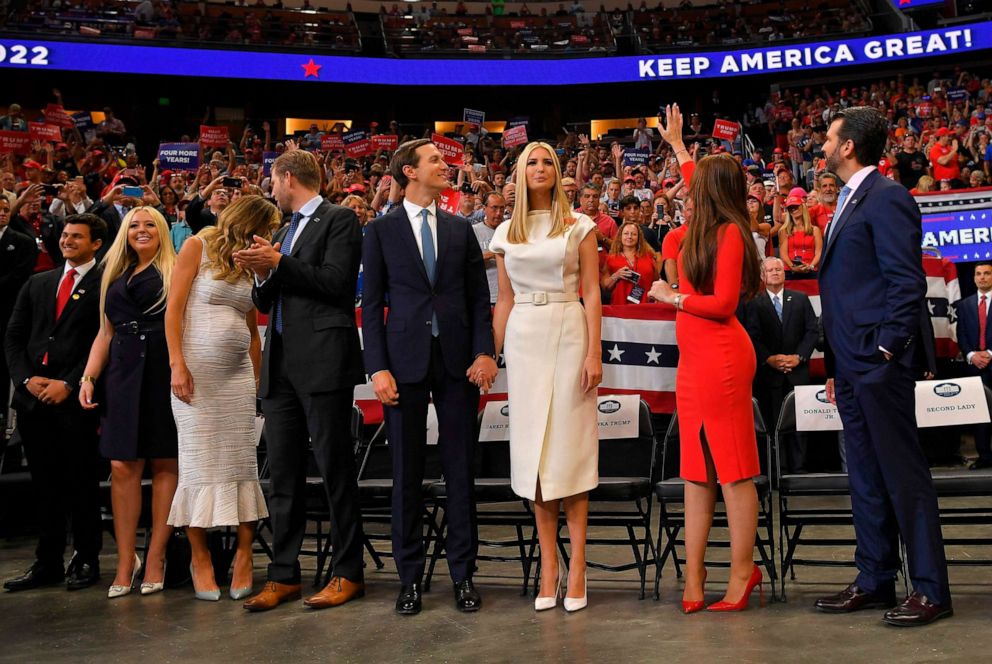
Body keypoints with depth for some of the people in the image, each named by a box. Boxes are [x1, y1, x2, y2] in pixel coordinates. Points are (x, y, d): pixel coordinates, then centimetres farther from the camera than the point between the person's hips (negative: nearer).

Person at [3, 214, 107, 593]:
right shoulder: (37, 284, 18)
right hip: (33, 398, 5)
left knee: (81, 483, 2)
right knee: (44, 483, 10)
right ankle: (47, 562, 18)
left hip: (76, 399, -5)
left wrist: (69, 384, -13)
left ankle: (86, 560, 13)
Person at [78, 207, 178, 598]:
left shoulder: (176, 272, 6)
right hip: (123, 375, 4)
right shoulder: (114, 278, 20)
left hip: (164, 373, -4)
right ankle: (125, 562, 3)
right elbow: (106, 334, 19)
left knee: (164, 464, -1)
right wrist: (88, 378, 8)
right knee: (122, 466, -2)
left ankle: (155, 558, 5)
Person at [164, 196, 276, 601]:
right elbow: (174, 310, -4)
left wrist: (259, 377, 11)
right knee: (199, 461, -1)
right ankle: (200, 558, 6)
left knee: (241, 460, -1)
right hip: (196, 370, -4)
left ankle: (244, 555, 3)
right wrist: (177, 364, -13)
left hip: (237, 373, 4)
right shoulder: (198, 248, 2)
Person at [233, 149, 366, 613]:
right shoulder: (283, 232, 23)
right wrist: (262, 275, 2)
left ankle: (348, 574, 8)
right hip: (281, 365, 8)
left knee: (335, 470, -2)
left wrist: (277, 263, -11)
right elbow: (265, 303, 22)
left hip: (323, 361, -8)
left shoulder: (339, 219, 0)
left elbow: (336, 282, -14)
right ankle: (284, 575, 15)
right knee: (283, 474, 8)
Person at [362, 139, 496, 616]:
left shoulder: (461, 230, 11)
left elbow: (479, 298, 9)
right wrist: (378, 368, -7)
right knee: (407, 473, 4)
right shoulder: (381, 230, 5)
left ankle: (463, 574, 15)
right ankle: (410, 578, 15)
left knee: (459, 470, 5)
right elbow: (371, 304, 2)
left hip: (457, 361, 2)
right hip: (405, 360, -1)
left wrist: (484, 352, -4)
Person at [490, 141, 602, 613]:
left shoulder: (579, 225, 3)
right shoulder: (506, 233, 11)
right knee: (534, 449, 4)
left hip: (568, 334, -3)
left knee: (569, 445, -4)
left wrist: (594, 352, -10)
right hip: (524, 339, 3)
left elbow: (591, 293, -1)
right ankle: (548, 565, 11)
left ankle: (576, 565, 3)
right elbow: (505, 300, 14)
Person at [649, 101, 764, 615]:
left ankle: (742, 572, 6)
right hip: (695, 360, 9)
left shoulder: (728, 233, -10)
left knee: (733, 469, -2)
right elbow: (699, 187, 35)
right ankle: (693, 580, 12)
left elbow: (723, 302, -17)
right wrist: (676, 143, 46)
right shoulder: (706, 227, 13)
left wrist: (671, 297, -7)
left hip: (719, 360, -9)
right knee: (697, 473, 8)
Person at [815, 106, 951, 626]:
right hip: (852, 365, 9)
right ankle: (875, 581, 21)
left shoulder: (887, 198, -9)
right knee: (865, 475, 13)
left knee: (903, 473, -3)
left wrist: (885, 350, -18)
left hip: (879, 363, -9)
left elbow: (908, 282, -15)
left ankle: (930, 589, 6)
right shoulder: (849, 203, 19)